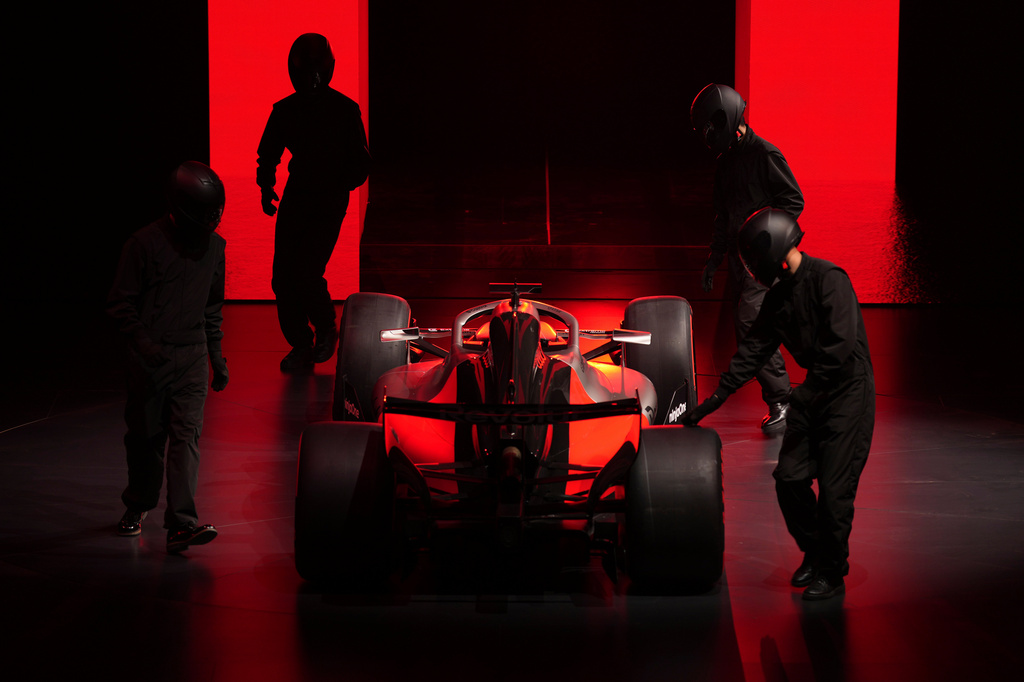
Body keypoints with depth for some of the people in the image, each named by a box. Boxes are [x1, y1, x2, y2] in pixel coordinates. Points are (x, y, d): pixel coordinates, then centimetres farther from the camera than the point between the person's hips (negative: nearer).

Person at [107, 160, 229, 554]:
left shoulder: (214, 246, 6)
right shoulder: (145, 244, -9)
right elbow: (120, 303, -5)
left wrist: (217, 357, 17)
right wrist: (143, 342, -18)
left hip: (192, 356, 3)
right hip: (151, 355, -2)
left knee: (186, 434, -9)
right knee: (146, 436, 8)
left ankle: (181, 524, -17)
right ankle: (137, 506, 32)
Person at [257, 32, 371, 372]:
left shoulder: (346, 110, -4)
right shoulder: (285, 110, 4)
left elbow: (359, 163, -1)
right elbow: (268, 156, 13)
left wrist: (338, 190, -13)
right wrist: (266, 188, 1)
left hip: (328, 204, -4)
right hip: (295, 199, 4)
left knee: (306, 274, -14)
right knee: (283, 277, -2)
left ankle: (326, 329, 14)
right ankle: (300, 345, 15)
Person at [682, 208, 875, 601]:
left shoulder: (828, 280, -18)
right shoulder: (778, 295, 9)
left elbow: (842, 343, -26)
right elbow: (754, 348, 14)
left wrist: (810, 389, -24)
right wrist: (717, 398, 12)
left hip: (848, 391, -8)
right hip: (813, 391, 8)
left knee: (834, 488, -6)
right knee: (790, 477, 5)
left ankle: (832, 573, 7)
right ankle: (813, 553, 24)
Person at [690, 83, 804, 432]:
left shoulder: (765, 154, -9)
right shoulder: (725, 161, 16)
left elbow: (794, 200, -10)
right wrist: (713, 258, 22)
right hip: (738, 255, 9)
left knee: (750, 322, -19)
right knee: (747, 330, 6)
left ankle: (780, 401, -14)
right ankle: (778, 402, 12)